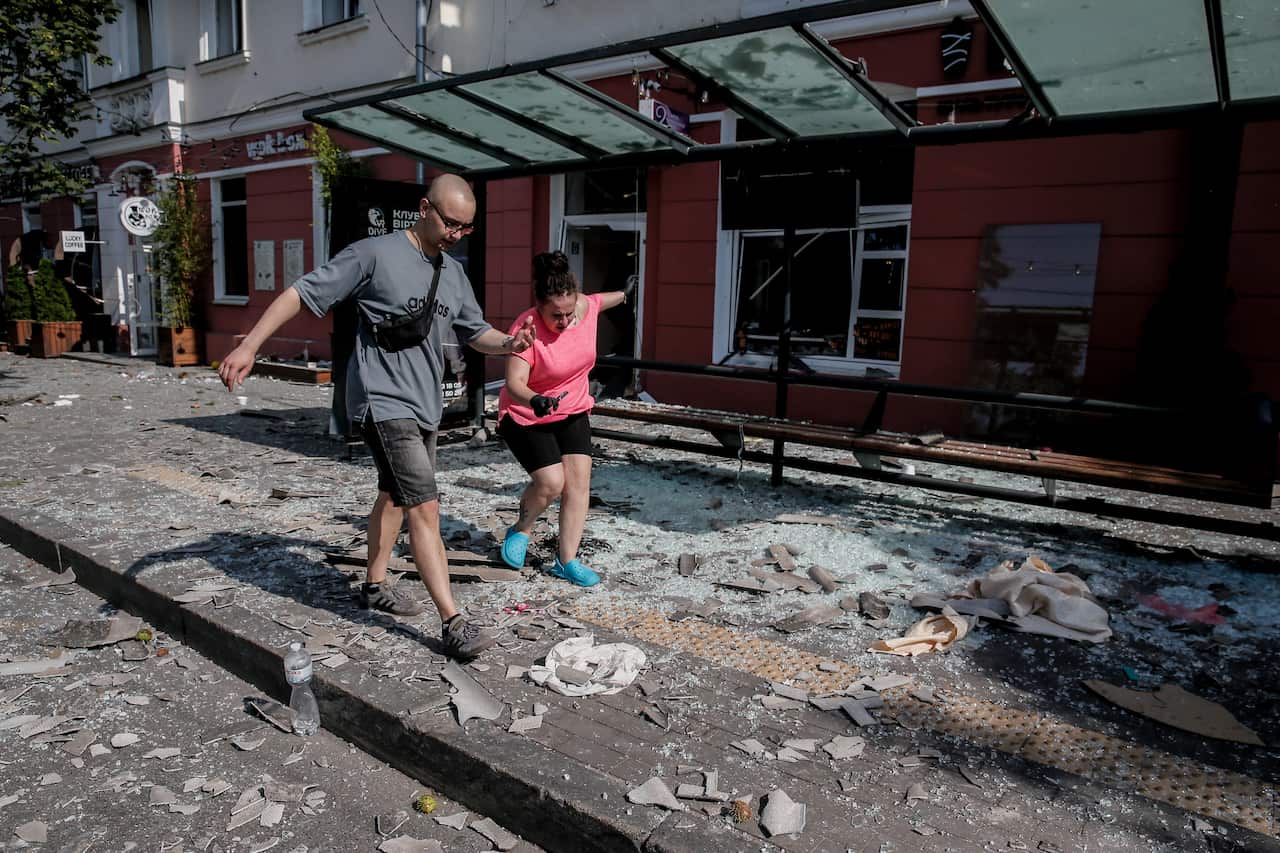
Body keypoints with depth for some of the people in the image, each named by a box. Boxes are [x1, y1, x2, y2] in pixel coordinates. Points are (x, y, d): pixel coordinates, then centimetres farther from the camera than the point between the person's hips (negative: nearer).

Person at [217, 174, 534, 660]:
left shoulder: (453, 274, 11)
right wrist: (248, 347, -17)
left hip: (424, 405, 8)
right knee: (425, 507, -13)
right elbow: (302, 294, -10)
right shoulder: (374, 255, -11)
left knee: (395, 496, 20)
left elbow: (475, 333, 17)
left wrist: (508, 344, -6)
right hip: (383, 402, -8)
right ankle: (453, 624, -10)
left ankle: (374, 587, 38)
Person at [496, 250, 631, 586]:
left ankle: (566, 560, 6)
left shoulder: (586, 306, -11)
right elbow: (514, 383, -35)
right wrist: (534, 400, -55)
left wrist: (623, 294, 35)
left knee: (579, 482, -5)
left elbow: (602, 301, 15)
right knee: (551, 482, -16)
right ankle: (520, 531, 16)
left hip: (572, 412, 5)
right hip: (526, 418, -5)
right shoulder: (526, 328, -27)